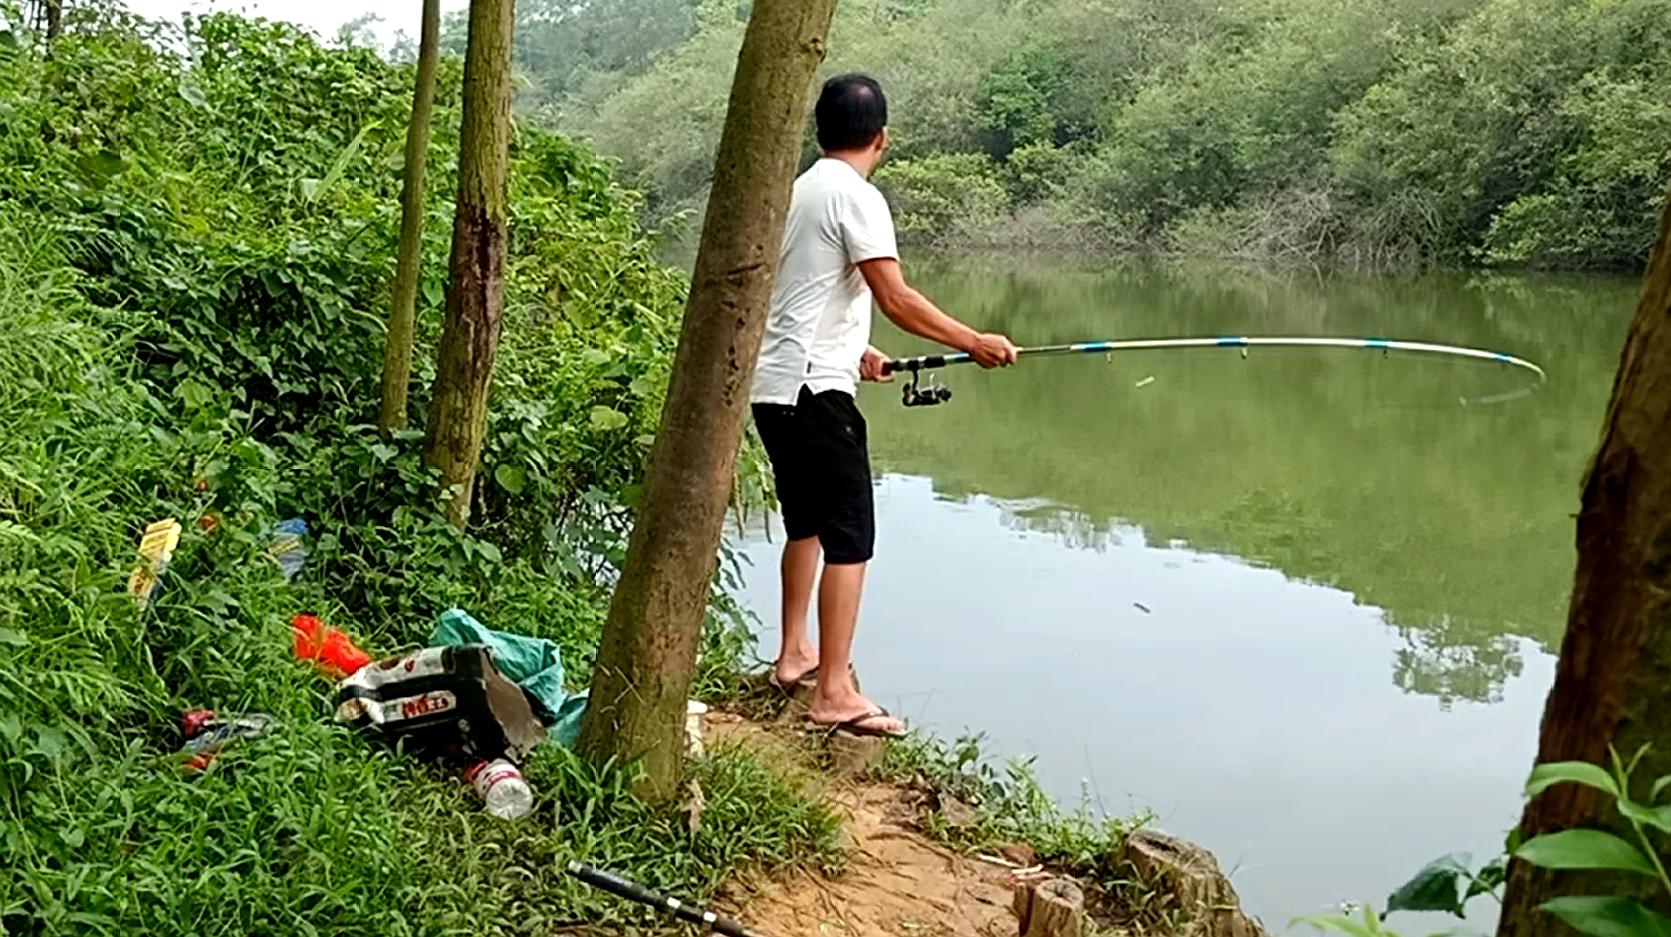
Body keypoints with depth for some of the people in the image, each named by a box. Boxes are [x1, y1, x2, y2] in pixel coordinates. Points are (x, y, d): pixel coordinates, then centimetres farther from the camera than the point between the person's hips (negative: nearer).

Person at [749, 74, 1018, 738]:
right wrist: (975, 343, -9)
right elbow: (895, 298, -17)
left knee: (806, 523, 23)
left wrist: (854, 350, 36)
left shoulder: (801, 190, 16)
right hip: (815, 390, -10)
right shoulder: (856, 197, -11)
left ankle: (794, 653, 35)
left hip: (772, 386, 10)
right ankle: (835, 693, -9)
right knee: (850, 535, -8)